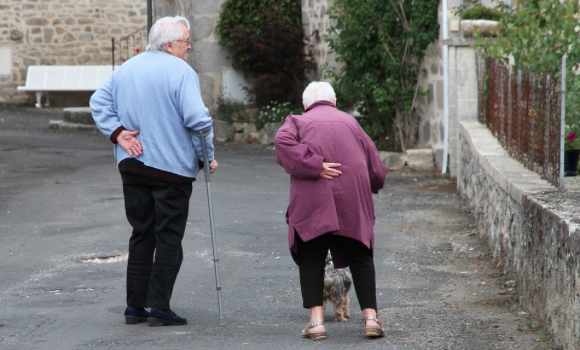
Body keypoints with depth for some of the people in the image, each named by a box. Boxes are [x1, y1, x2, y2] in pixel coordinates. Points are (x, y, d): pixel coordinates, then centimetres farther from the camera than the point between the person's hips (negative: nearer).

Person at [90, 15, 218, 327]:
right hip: (173, 167, -6)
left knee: (141, 235, 13)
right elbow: (196, 118, -19)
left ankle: (135, 306, 13)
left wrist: (118, 132, 2)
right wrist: (208, 156, -8)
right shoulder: (181, 72, -12)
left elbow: (99, 102, 11)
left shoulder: (127, 68, 11)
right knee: (169, 238, 1)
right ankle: (159, 307, -2)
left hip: (132, 166, 6)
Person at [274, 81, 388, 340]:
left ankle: (316, 320, -4)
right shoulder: (350, 122, 20)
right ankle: (371, 317, 1)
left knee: (311, 258, 6)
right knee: (360, 257, 10)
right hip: (353, 200, 2)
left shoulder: (298, 121, 14)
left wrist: (314, 166, -13)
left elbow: (283, 142, -10)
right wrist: (368, 187, 36)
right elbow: (375, 168, 18)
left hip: (312, 202, -2)